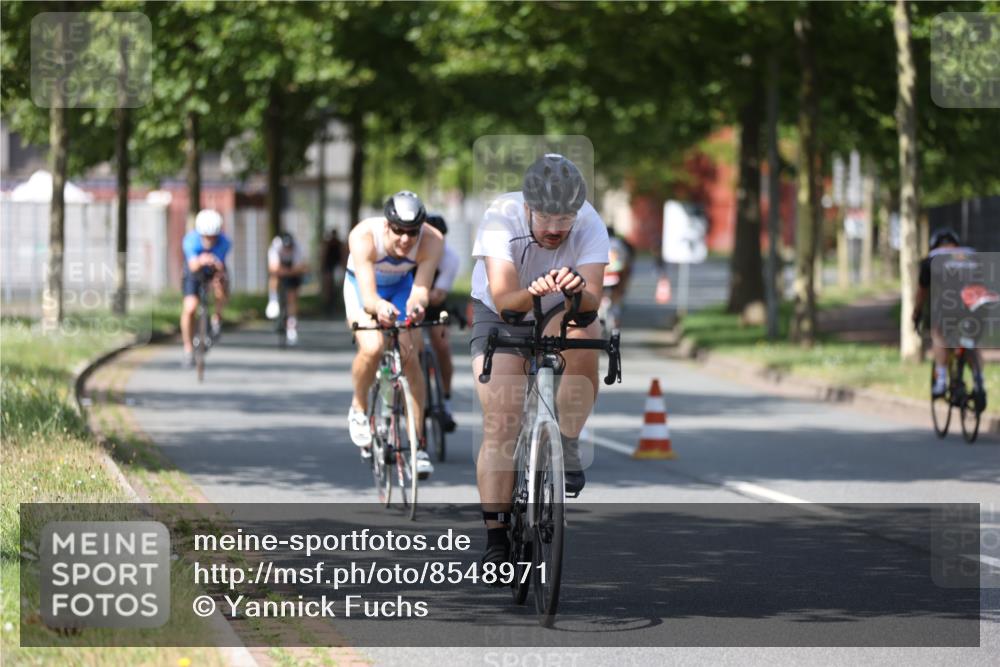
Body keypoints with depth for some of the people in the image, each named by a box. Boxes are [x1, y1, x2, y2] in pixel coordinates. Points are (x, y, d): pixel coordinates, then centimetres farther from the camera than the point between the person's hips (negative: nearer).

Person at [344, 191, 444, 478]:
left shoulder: (432, 241, -33)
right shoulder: (363, 236, -39)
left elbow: (421, 288, -38)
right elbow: (367, 296, -44)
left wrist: (417, 304, -61)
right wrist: (379, 307, -67)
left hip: (401, 286, 2)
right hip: (363, 286, -2)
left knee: (410, 357, -12)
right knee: (372, 348, -27)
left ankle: (418, 444, -1)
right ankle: (359, 409, 3)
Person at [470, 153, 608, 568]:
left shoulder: (589, 224, -24)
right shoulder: (501, 218, -29)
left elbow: (593, 300, -35)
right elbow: (502, 299, -39)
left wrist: (578, 292, -58)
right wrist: (531, 294, -60)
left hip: (559, 317, 1)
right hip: (500, 319, -1)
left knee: (582, 335, -35)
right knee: (500, 424, -14)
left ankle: (568, 449, -18)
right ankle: (496, 541, -9)